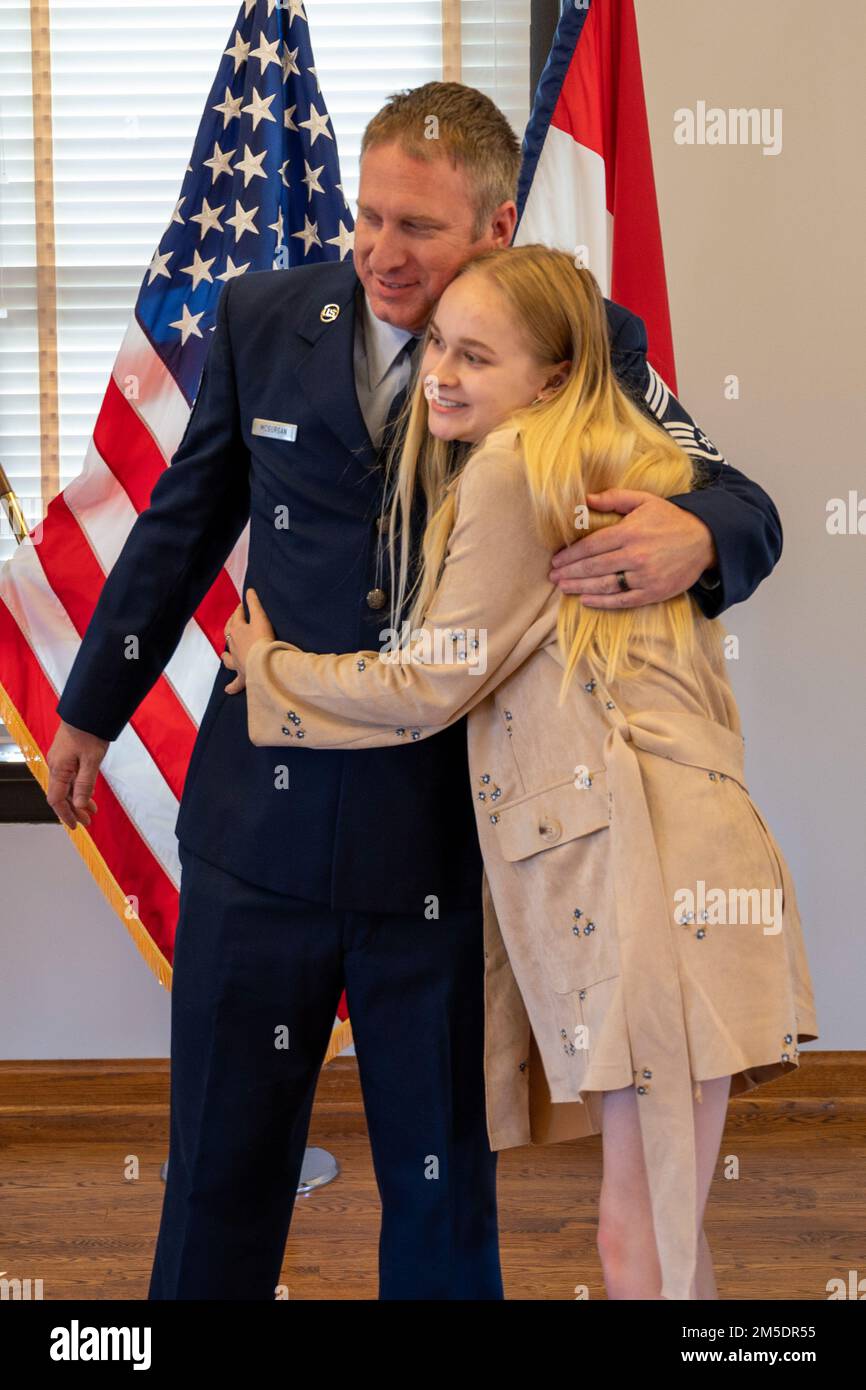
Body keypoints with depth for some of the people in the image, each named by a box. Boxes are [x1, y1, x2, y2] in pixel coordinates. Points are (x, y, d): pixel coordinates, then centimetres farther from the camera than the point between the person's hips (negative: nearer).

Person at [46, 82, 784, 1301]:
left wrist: (695, 540, -28)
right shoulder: (263, 318, 2)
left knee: (443, 1179, 14)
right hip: (262, 819, 2)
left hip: (447, 836, -2)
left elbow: (743, 508, -3)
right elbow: (184, 524, 12)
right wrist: (93, 707, 20)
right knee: (221, 1166, 17)